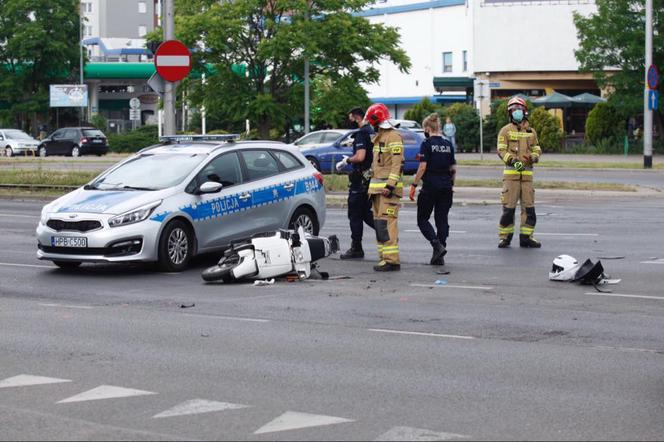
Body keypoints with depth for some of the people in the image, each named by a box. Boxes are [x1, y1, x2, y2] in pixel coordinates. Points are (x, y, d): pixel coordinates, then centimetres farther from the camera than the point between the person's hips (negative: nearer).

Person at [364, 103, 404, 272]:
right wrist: (372, 184, 22)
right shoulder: (378, 137, 21)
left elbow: (397, 163, -17)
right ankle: (384, 257, 13)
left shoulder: (393, 136, -10)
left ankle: (392, 259, -16)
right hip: (377, 186, 10)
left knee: (387, 223, -15)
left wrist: (390, 185, -23)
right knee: (379, 223, 9)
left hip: (388, 187, -10)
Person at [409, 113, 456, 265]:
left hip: (430, 186, -5)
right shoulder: (448, 144, 8)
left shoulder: (427, 144, -9)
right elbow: (453, 169, 9)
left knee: (422, 219, 6)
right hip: (445, 187, 5)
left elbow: (423, 167, -13)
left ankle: (438, 245, -14)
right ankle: (439, 257, 8)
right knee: (442, 220, 9)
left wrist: (414, 185, -8)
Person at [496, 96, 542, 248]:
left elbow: (536, 149, 19)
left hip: (527, 173, 4)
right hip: (511, 172, -4)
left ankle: (526, 237, 9)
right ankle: (505, 237, 5)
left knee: (529, 207, 2)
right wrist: (512, 160, -21)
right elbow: (501, 150, -5)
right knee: (508, 207, -5)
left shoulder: (531, 131, 14)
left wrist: (534, 156, -4)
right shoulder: (506, 130, 2)